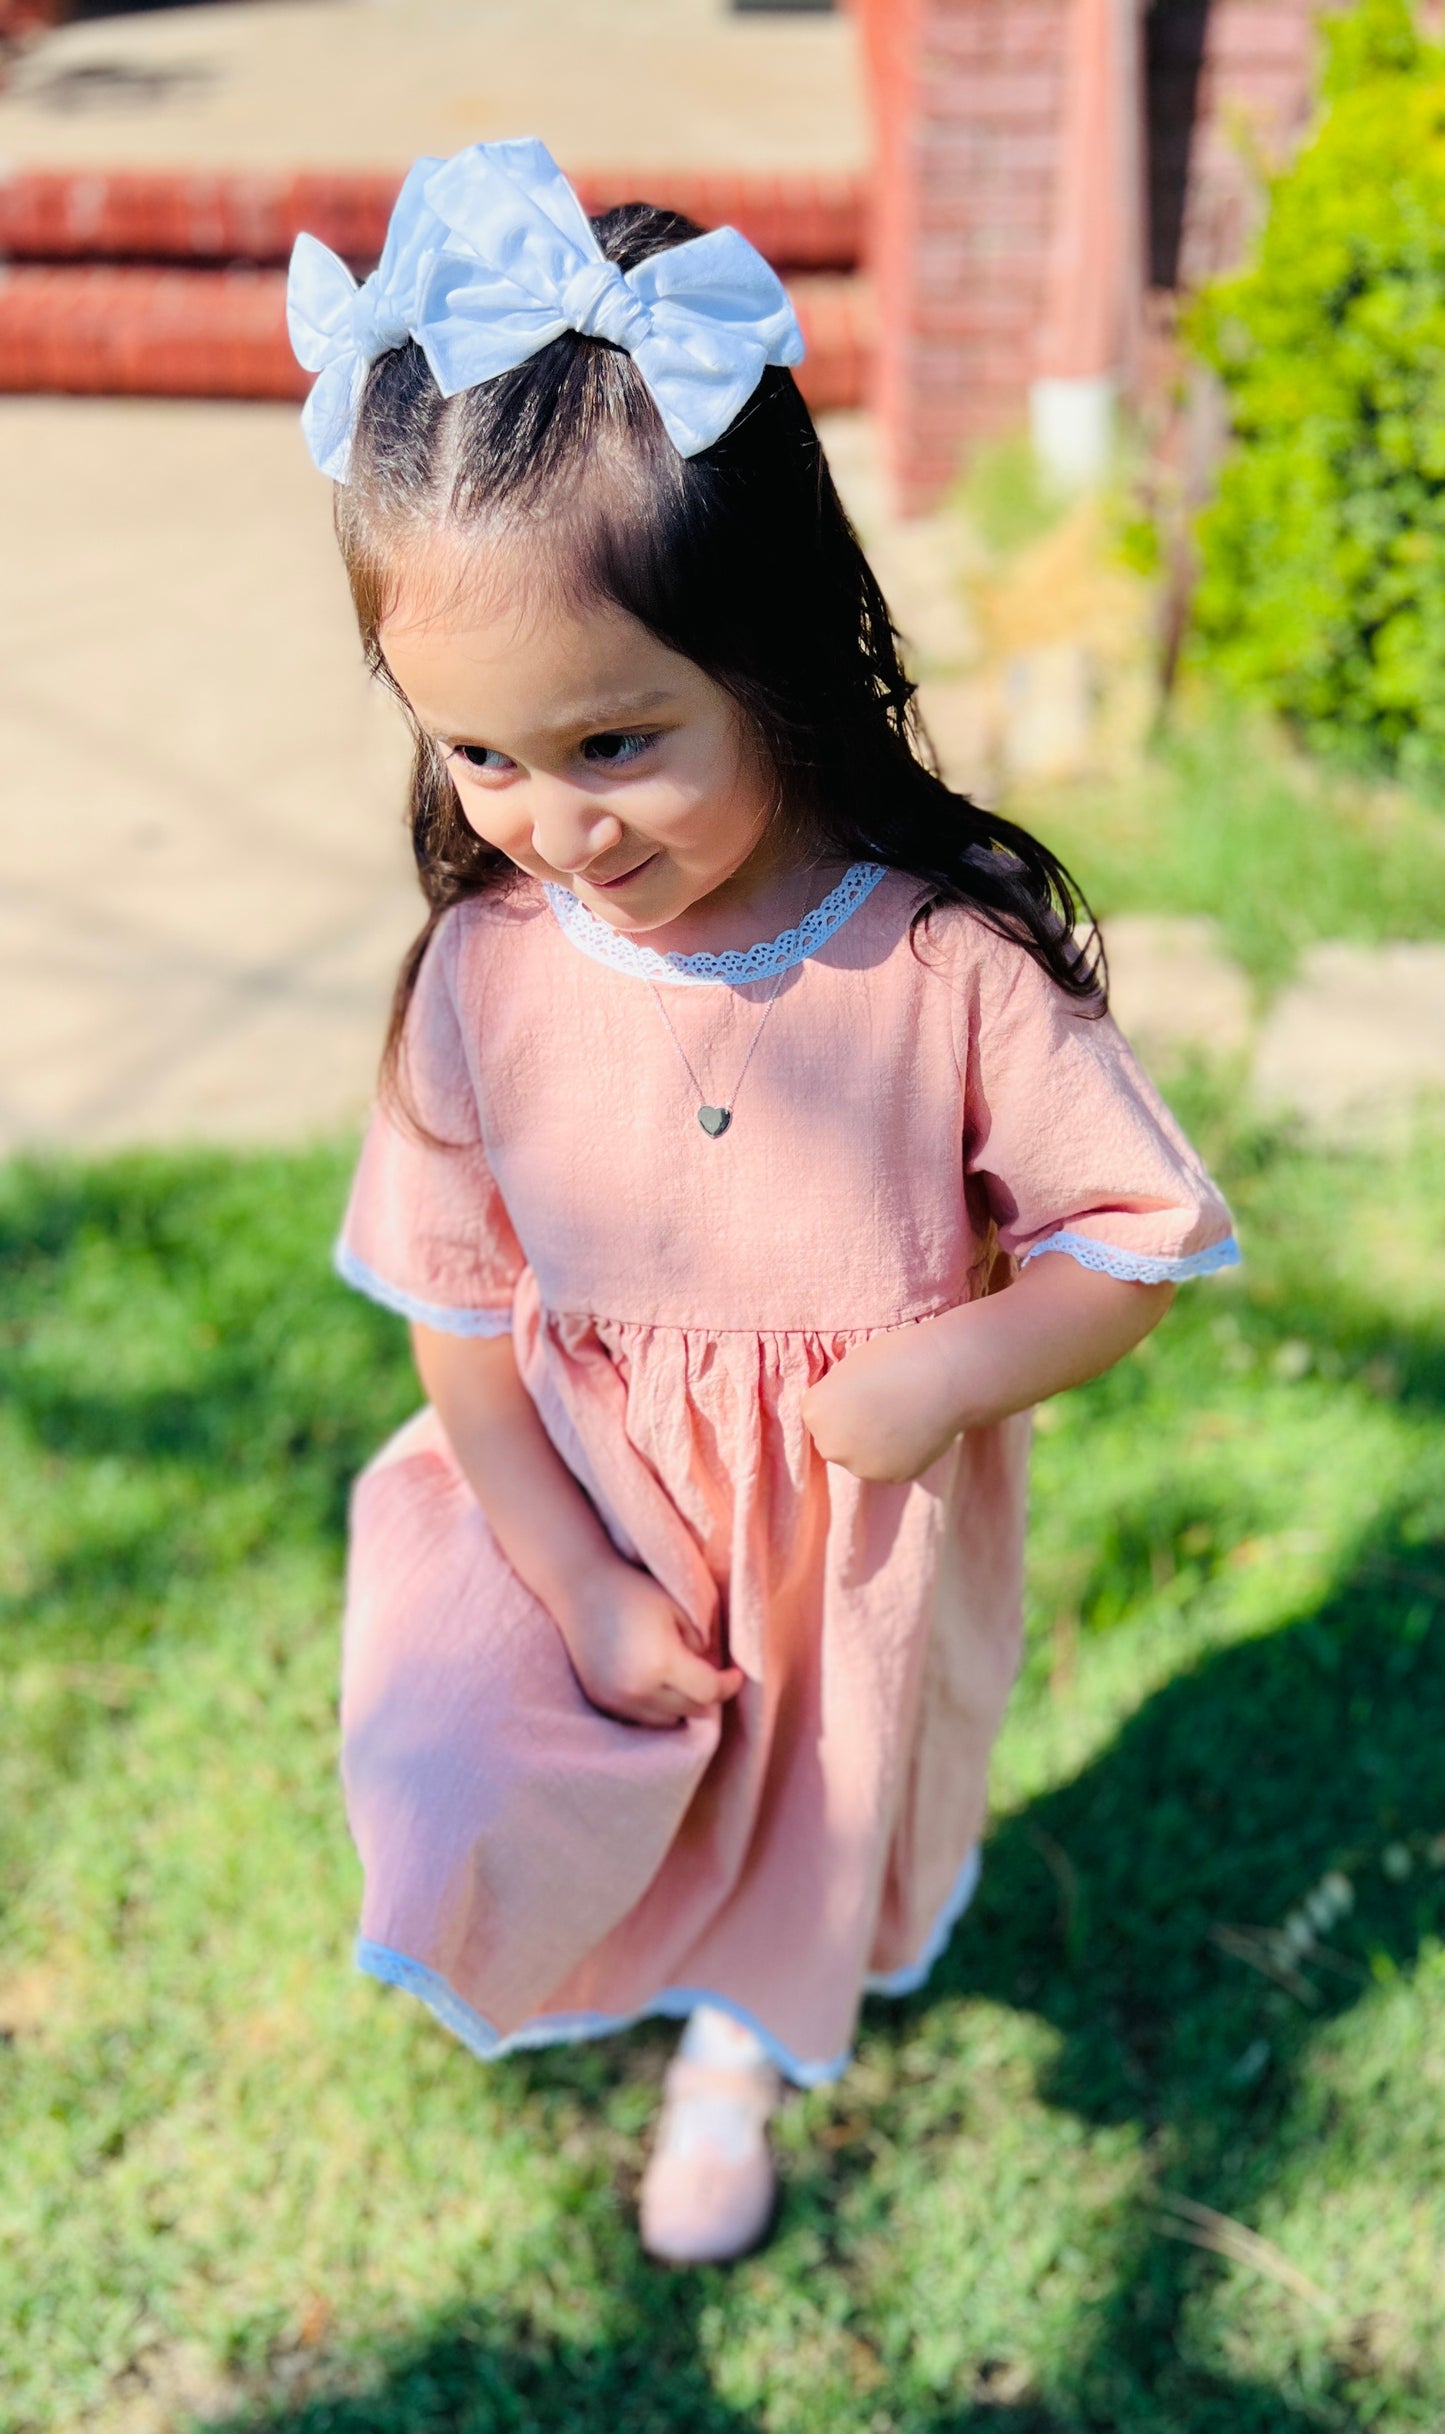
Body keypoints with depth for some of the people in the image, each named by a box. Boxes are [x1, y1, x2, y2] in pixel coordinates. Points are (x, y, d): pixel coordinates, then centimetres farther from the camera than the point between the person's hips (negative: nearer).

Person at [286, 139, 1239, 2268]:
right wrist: (586, 1590, -9)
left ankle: (736, 2054, 59)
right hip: (589, 1523, 1)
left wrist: (946, 1372, -28)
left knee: (809, 1840, 21)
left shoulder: (949, 963, -25)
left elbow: (1140, 1235, -13)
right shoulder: (479, 975, -18)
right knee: (468, 1816, -8)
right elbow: (459, 1318, -8)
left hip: (860, 1547, 0)